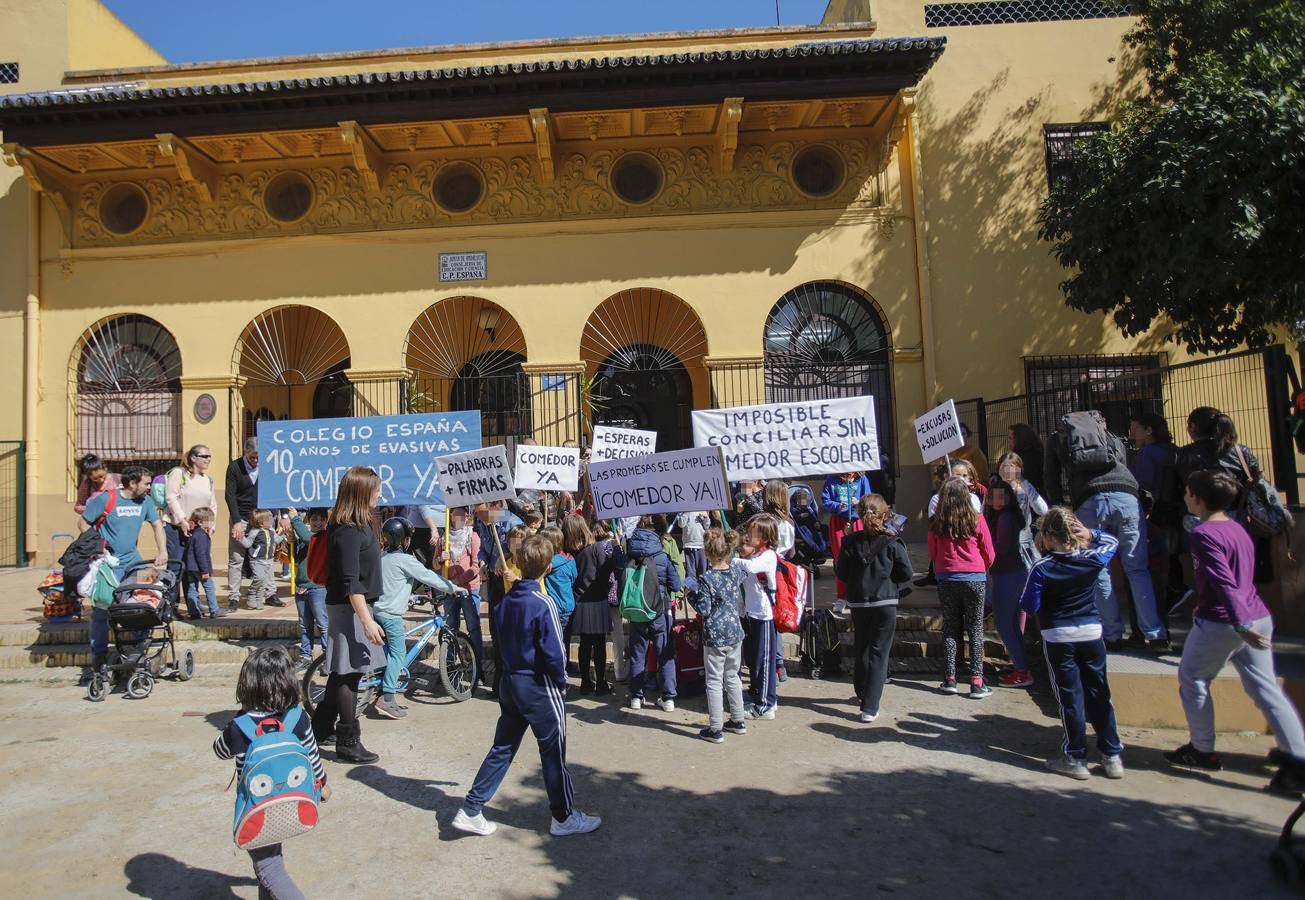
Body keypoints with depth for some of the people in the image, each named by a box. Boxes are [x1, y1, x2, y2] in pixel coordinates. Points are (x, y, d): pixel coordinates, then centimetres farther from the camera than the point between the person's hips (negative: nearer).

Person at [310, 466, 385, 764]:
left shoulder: (359, 525, 11)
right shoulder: (348, 531, -20)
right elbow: (350, 582, -24)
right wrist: (367, 621, -26)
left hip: (358, 605, 10)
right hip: (350, 608, -10)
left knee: (342, 672, 19)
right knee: (348, 674, -2)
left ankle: (322, 727, 33)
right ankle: (348, 743, 6)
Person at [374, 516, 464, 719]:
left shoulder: (383, 557, 12)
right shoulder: (405, 560, -13)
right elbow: (429, 577, -11)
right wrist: (453, 588, -2)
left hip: (378, 609, 9)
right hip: (391, 613, -9)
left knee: (388, 652, 16)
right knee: (398, 652, -5)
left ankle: (382, 694, 20)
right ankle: (387, 699, -10)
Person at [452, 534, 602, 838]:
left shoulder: (504, 601, 1)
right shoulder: (543, 604, -20)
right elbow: (553, 653, -20)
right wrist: (561, 683, -5)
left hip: (509, 682, 7)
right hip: (539, 686, -7)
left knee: (502, 748, 16)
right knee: (554, 752, 7)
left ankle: (471, 810, 17)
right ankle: (563, 817, 19)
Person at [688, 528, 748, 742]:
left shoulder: (706, 579, -19)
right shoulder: (737, 572, -1)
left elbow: (704, 609, -17)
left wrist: (692, 593, -4)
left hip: (715, 636, -6)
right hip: (735, 633, 6)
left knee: (714, 682, 4)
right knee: (732, 676, 20)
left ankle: (715, 730, 9)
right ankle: (738, 721, 31)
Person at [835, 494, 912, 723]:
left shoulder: (851, 541, -6)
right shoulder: (892, 542, -10)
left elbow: (842, 572, -3)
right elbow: (906, 573, -6)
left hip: (858, 602, 3)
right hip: (885, 603, -2)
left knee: (860, 649, 20)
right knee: (879, 654, 1)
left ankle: (862, 693, 39)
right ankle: (870, 708, -6)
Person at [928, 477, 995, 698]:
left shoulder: (935, 523, -4)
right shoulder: (976, 520, -8)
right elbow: (989, 554, 0)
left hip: (946, 579, 2)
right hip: (974, 579, -1)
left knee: (950, 628, 11)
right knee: (975, 629, 5)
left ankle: (949, 679, 12)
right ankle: (976, 682, 3)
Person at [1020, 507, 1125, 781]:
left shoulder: (1041, 569, -15)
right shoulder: (1092, 560, -5)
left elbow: (1030, 607, -12)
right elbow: (1112, 541, 15)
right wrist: (1090, 534, 0)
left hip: (1058, 638, -3)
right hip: (1092, 634, 3)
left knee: (1070, 697, 5)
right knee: (1099, 695, 12)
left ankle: (1076, 758, 10)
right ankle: (1112, 756, 18)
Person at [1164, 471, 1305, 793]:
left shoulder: (1203, 534, -15)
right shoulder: (1238, 528, 11)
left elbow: (1224, 582, -24)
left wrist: (1240, 625, -28)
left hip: (1221, 623, -8)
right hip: (1258, 617, 8)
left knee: (1192, 680, 11)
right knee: (1265, 686, 11)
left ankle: (1202, 751, 20)